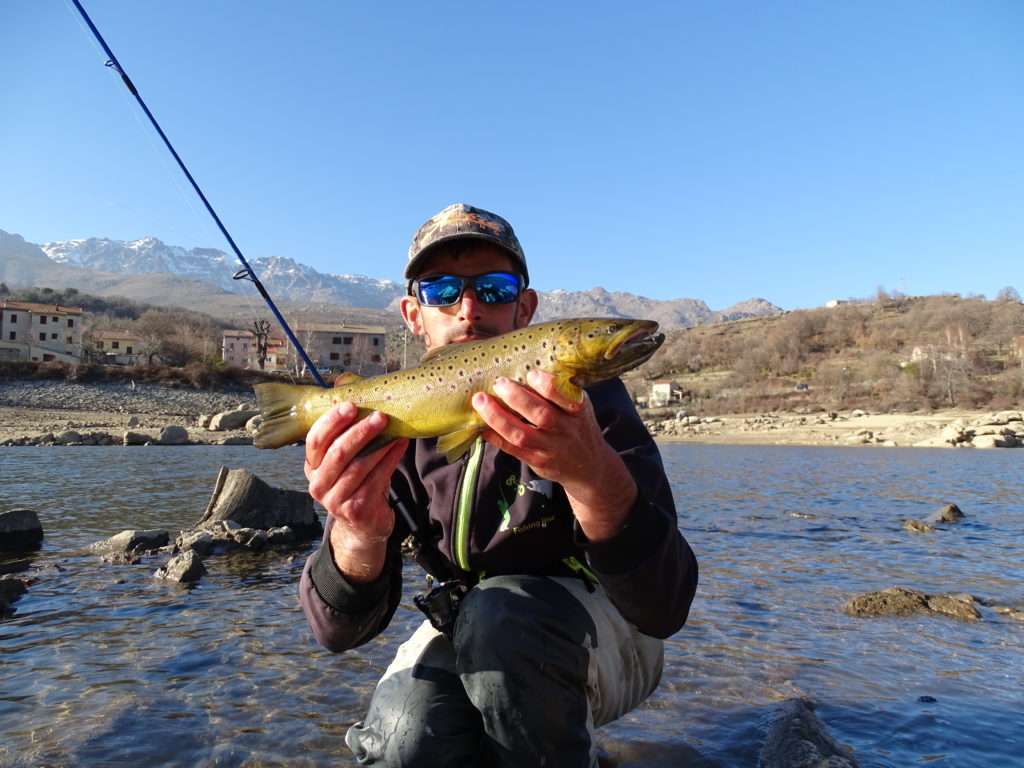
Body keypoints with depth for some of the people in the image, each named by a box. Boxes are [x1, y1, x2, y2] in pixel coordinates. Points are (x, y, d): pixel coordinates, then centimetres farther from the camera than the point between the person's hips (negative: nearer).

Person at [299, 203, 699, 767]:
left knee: (498, 614, -31)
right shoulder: (391, 426, -10)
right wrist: (360, 536, -40)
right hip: (468, 635, 2)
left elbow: (665, 607, -28)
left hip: (601, 637, -1)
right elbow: (339, 632, -17)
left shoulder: (585, 395, -18)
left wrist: (595, 474, -47)